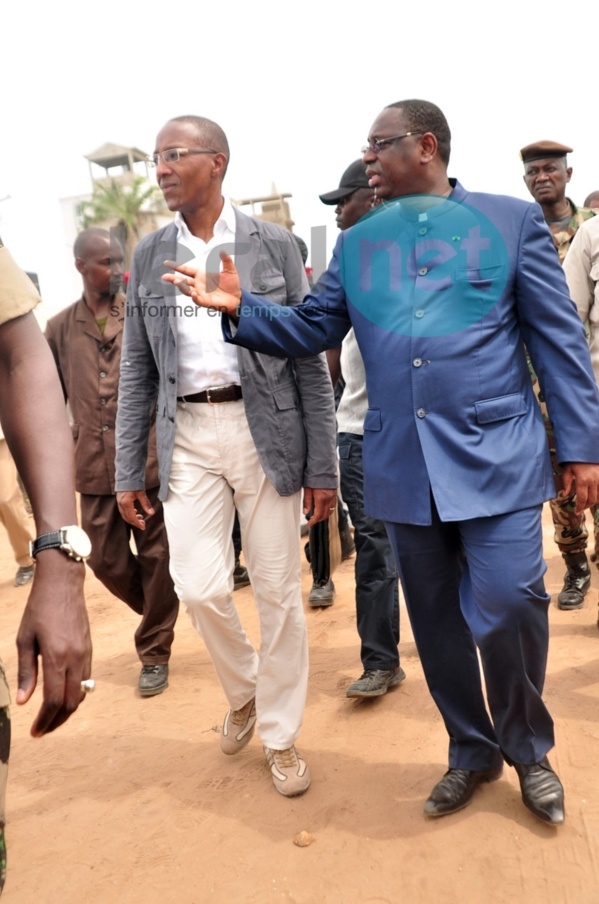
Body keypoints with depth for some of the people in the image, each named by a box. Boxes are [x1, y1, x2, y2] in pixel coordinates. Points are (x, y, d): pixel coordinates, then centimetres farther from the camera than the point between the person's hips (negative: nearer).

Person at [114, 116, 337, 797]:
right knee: (199, 586, -6)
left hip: (264, 429, -2)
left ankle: (280, 736, 24)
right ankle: (243, 690, 28)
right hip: (187, 434, 2)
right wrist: (127, 472, 5)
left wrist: (322, 466, -4)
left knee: (277, 589, 3)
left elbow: (310, 362, -1)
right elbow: (137, 371, 9)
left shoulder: (274, 246, 0)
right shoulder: (149, 255, 8)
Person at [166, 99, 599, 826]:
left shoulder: (512, 220, 3)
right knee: (435, 620, 12)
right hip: (402, 466, 4)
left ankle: (528, 749, 24)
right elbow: (307, 331, 10)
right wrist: (239, 308, -7)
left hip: (495, 455, -3)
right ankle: (471, 753, 34)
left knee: (507, 608, -7)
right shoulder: (356, 244, 13)